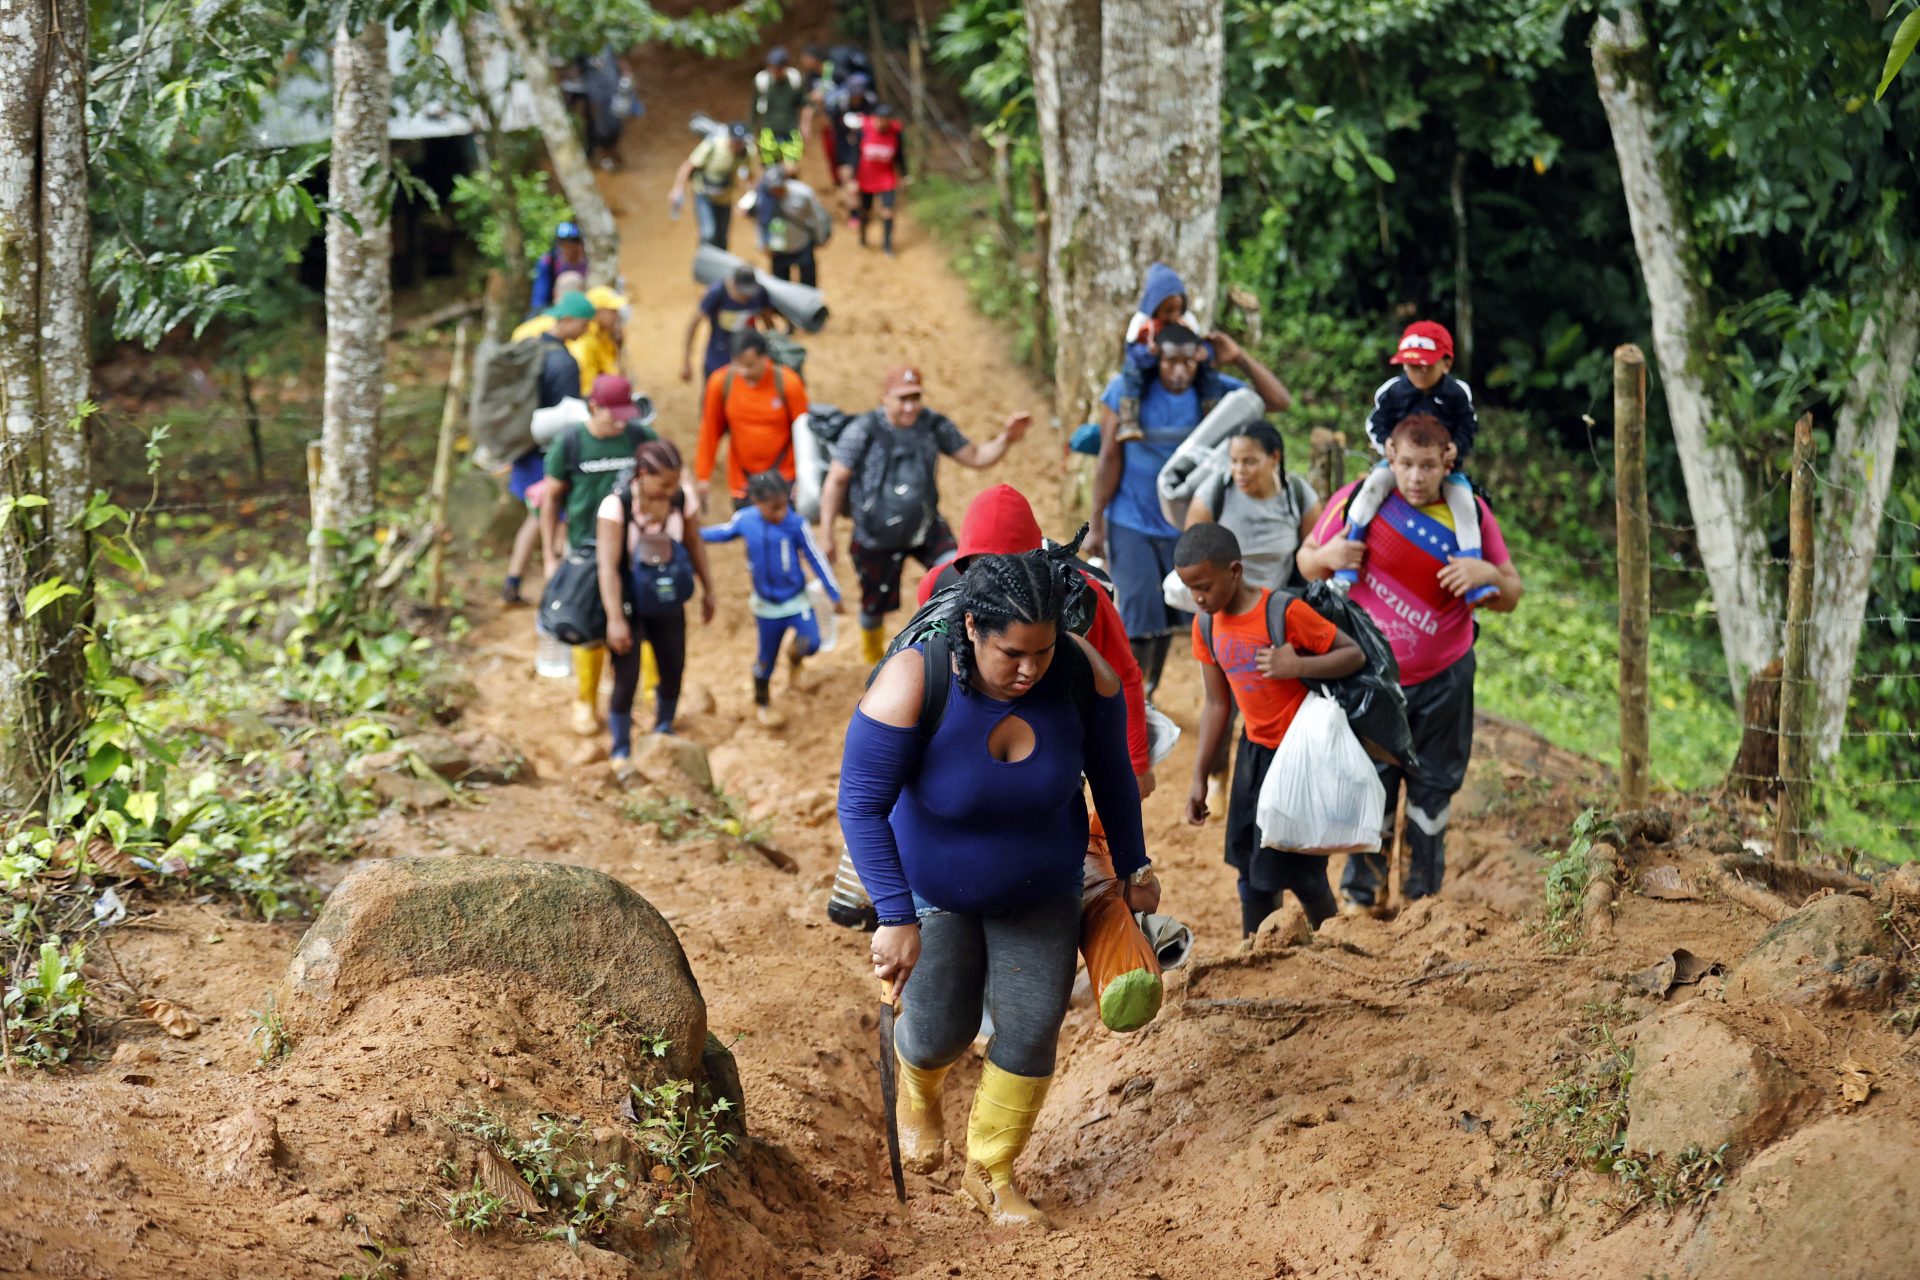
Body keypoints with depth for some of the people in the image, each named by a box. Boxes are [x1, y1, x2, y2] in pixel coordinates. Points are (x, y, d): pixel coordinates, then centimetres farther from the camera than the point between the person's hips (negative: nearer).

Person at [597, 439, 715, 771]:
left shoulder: (680, 501, -11)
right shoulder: (617, 506, -25)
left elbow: (695, 544, 6)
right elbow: (608, 565, -27)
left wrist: (707, 591, 14)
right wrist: (615, 618, -30)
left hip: (668, 604, 5)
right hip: (630, 605, -5)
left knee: (673, 670, 11)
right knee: (626, 679, -5)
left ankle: (663, 732, 37)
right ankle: (621, 752, 12)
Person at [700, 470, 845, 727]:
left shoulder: (796, 524, -21)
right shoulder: (744, 520, -14)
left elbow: (817, 559, -11)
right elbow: (723, 532, 9)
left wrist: (835, 597, -5)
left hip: (797, 600, -1)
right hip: (767, 605, 1)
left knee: (811, 643, -18)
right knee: (766, 657, 11)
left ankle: (794, 657, 21)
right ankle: (762, 703, 37)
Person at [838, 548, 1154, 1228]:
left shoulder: (1081, 673, -23)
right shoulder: (915, 685, -33)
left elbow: (1112, 772, -4)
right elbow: (861, 806, -29)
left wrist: (1133, 866, 6)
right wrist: (896, 917, -33)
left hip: (1041, 892, 2)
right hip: (933, 890, -2)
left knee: (1030, 1032, 0)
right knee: (940, 1032, 0)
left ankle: (991, 1171, 23)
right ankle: (917, 1086, 40)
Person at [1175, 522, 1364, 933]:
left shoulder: (1286, 613, -20)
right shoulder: (1207, 627, -1)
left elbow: (1354, 654, -14)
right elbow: (1217, 704, 7)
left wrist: (1297, 666, -29)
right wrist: (1199, 777, 7)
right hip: (1255, 749, 6)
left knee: (1296, 867, -2)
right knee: (1250, 866, 8)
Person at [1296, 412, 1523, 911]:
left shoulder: (1470, 514, -5)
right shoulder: (1359, 501, -9)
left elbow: (1510, 597, 0)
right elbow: (1306, 560, 3)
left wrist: (1487, 574, -22)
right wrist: (1326, 557, -21)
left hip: (1444, 680, 1)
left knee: (1433, 787, 10)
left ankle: (1425, 893, 23)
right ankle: (1360, 894, 17)